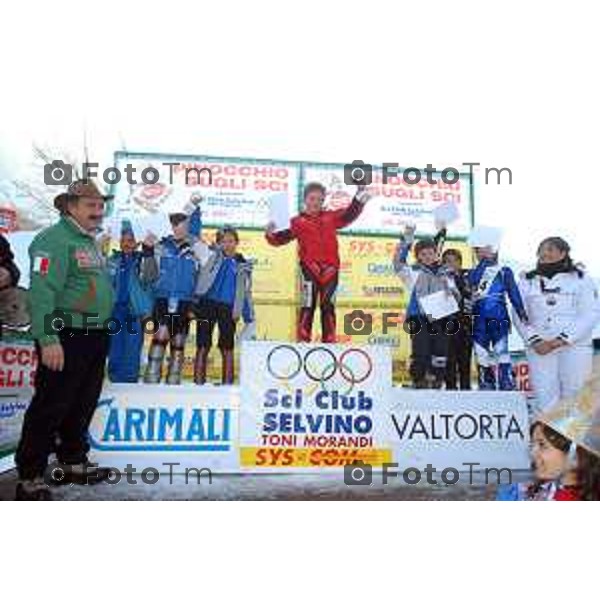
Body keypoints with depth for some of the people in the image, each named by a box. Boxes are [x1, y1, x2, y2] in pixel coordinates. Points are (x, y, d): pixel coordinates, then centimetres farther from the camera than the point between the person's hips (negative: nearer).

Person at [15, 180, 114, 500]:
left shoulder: (91, 242, 18)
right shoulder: (54, 239, -11)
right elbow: (43, 291, -21)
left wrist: (102, 332, 20)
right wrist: (48, 339, -27)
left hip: (95, 338, 9)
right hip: (66, 339, -9)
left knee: (82, 405, 17)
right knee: (50, 408, -2)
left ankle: (74, 463, 31)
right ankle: (29, 478, 9)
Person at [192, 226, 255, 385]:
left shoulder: (243, 265, 11)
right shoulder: (211, 255, 9)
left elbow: (246, 292, 14)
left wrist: (249, 319, 8)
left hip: (228, 309, 0)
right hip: (207, 304, 0)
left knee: (227, 349, 3)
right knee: (202, 347, 0)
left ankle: (227, 385, 10)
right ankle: (199, 383, 6)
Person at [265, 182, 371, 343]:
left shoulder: (331, 217, 15)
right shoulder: (298, 221, 4)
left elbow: (350, 214, 15)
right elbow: (283, 238, -3)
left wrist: (360, 195, 7)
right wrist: (271, 234, -23)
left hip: (330, 269, 3)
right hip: (310, 268, -3)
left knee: (328, 307, 8)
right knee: (308, 307, -3)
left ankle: (329, 342, 14)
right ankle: (303, 341, 1)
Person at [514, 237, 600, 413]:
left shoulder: (580, 278, 6)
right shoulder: (527, 281, 13)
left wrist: (563, 339, -14)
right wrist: (535, 341, -10)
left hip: (575, 346, -1)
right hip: (539, 349, 2)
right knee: (544, 399, -2)